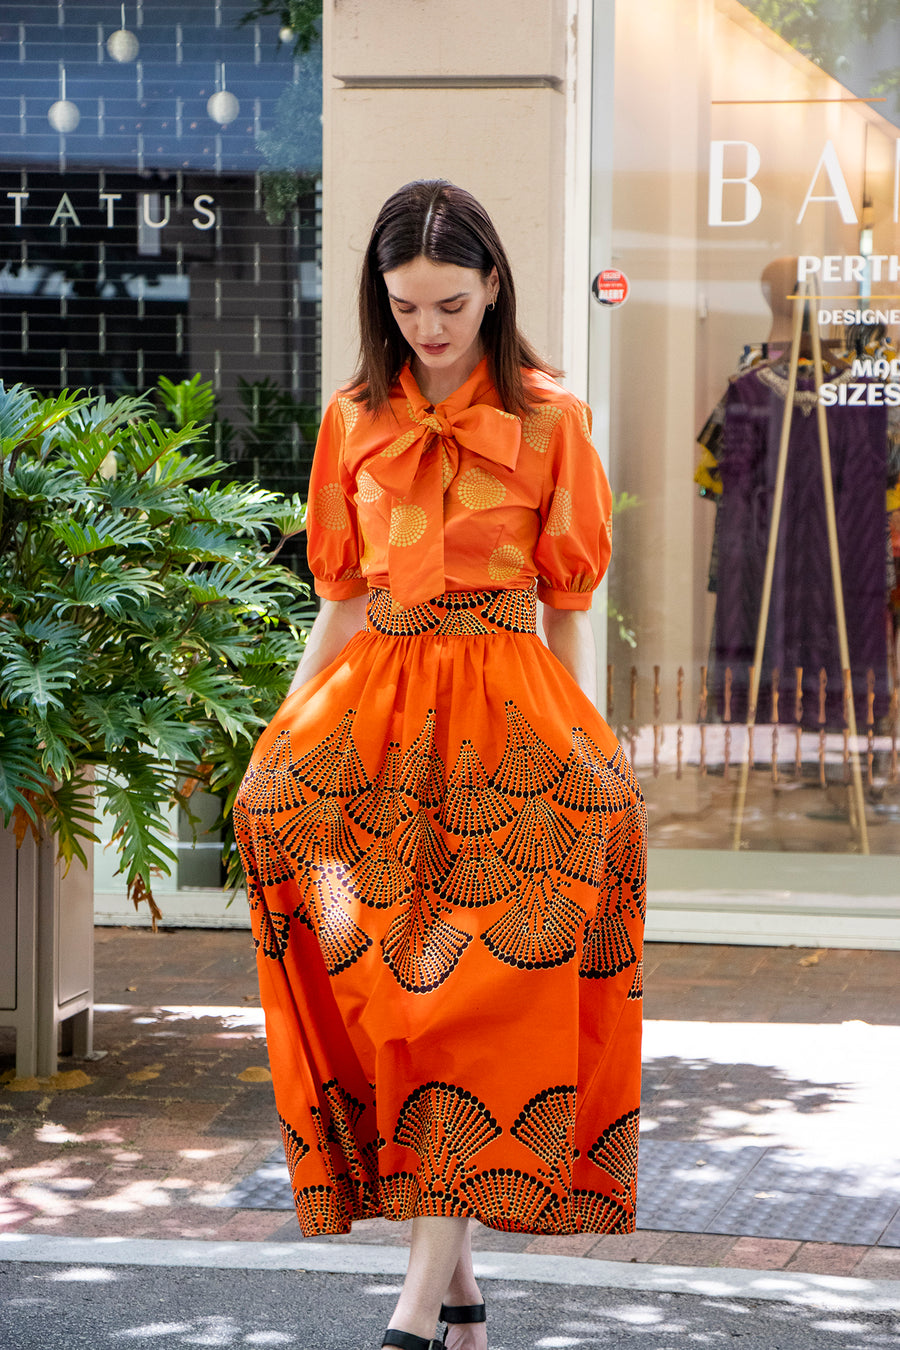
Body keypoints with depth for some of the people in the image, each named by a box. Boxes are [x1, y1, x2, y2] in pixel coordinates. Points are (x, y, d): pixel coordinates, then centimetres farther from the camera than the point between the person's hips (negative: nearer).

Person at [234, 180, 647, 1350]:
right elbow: (341, 601, 14)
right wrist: (282, 730, 7)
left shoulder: (547, 421, 1)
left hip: (505, 717, -3)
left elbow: (569, 611, 3)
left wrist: (589, 761, -2)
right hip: (373, 705, 4)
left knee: (479, 991, -9)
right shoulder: (354, 420, 10)